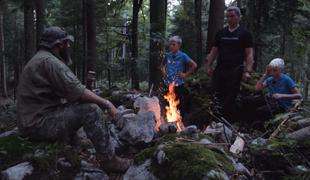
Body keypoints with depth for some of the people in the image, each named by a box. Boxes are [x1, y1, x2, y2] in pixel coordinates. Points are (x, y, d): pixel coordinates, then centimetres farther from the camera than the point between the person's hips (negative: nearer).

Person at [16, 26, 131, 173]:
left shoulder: (41, 59, 17)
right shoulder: (49, 61, -17)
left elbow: (67, 92, 14)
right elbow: (78, 92, -23)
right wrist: (107, 104, -15)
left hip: (35, 118, 11)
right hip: (40, 123, -11)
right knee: (91, 110, -18)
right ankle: (107, 159, -9)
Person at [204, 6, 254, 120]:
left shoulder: (244, 34, 4)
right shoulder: (221, 33, 16)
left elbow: (249, 54, -2)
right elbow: (214, 51, 16)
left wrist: (248, 71, -14)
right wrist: (208, 65, 3)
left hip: (235, 72, -3)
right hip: (219, 71, 4)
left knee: (229, 101, -1)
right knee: (217, 99, 1)